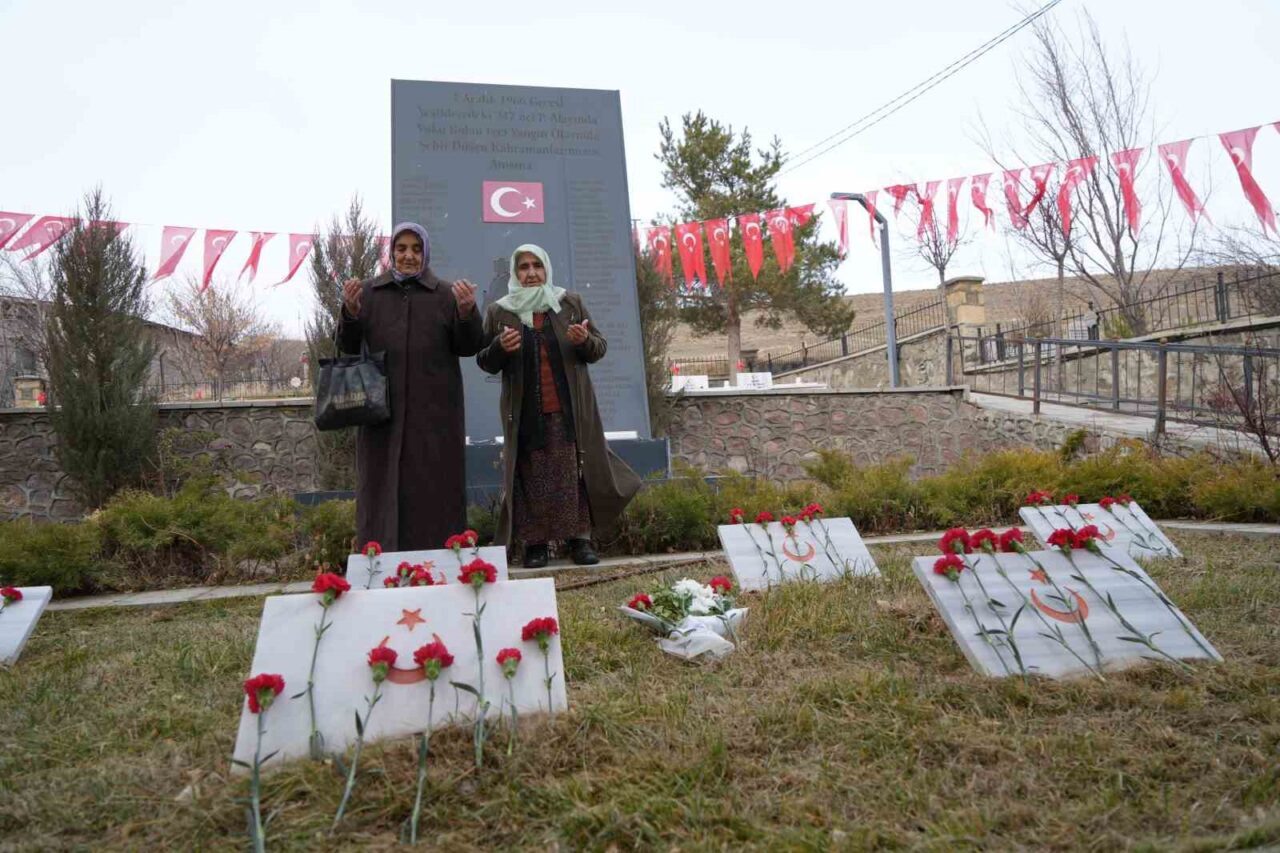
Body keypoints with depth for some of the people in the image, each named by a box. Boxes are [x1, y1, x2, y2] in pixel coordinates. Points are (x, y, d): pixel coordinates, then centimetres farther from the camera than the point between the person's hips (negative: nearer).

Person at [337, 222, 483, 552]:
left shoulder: (446, 295, 7)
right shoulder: (368, 293, 9)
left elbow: (469, 347, 1)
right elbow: (347, 347, 6)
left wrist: (467, 311, -18)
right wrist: (350, 312, -14)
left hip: (433, 411, -1)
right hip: (381, 410, 1)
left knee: (434, 487, 2)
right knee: (383, 488, 3)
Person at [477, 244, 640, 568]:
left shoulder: (571, 303, 10)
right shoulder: (498, 312, 8)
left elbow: (600, 347, 11)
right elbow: (485, 362, 9)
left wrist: (585, 341, -12)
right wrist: (499, 348, -12)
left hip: (569, 408, 1)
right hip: (525, 412, 0)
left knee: (575, 473, -1)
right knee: (532, 477, -1)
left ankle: (580, 538, 6)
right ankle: (534, 542, 6)